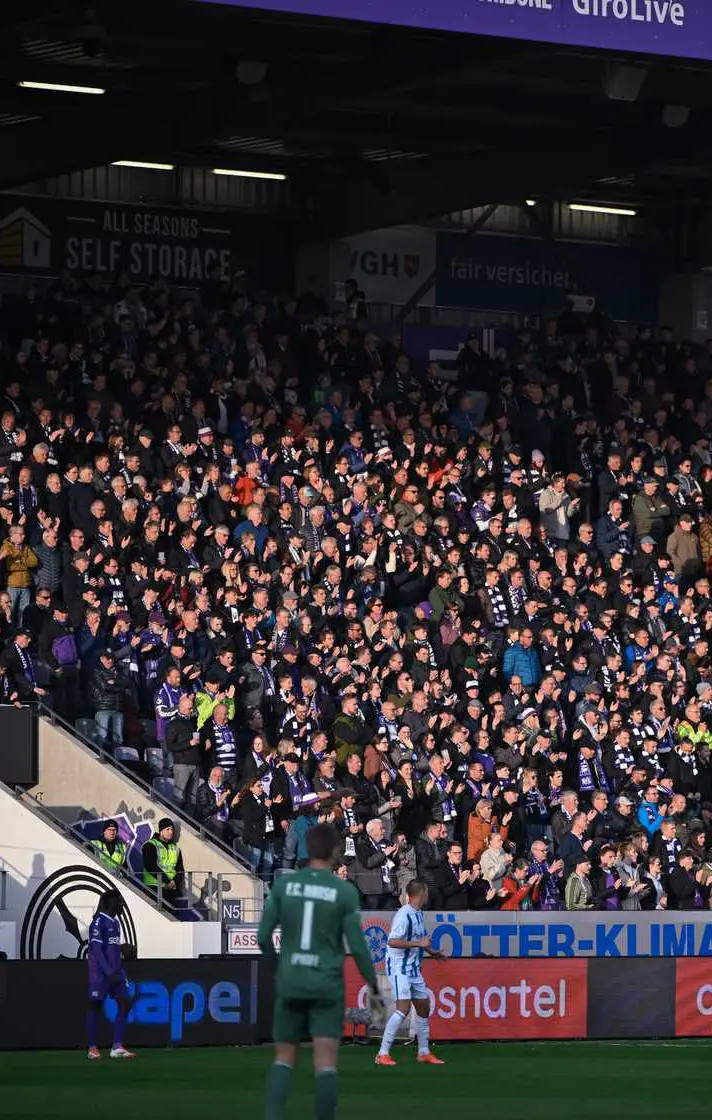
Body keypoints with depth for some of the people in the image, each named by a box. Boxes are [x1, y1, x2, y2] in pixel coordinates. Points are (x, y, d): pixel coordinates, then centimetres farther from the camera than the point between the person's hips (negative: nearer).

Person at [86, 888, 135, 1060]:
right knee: (95, 1005, -1)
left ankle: (117, 1047, 0)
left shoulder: (115, 921, 15)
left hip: (116, 971, 8)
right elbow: (96, 949, -18)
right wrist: (109, 972, -23)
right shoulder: (99, 922, -11)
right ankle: (92, 1048, 5)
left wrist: (120, 972, 17)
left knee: (125, 1003, -1)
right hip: (100, 972, -8)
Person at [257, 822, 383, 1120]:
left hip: (290, 986, 2)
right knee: (326, 1063, -1)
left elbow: (263, 936, 0)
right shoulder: (345, 891, -8)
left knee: (285, 1059, 10)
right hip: (327, 989, -2)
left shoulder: (283, 885, -1)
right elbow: (357, 946, -8)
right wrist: (374, 989, 5)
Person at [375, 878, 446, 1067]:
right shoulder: (404, 914, -18)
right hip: (399, 968, -10)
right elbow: (393, 942, -26)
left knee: (424, 1007, 13)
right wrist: (419, 944, -24)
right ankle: (383, 1054, -16)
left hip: (414, 968, 10)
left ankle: (424, 1053, 25)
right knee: (403, 1008, -18)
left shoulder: (418, 914, 11)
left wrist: (431, 952, 29)